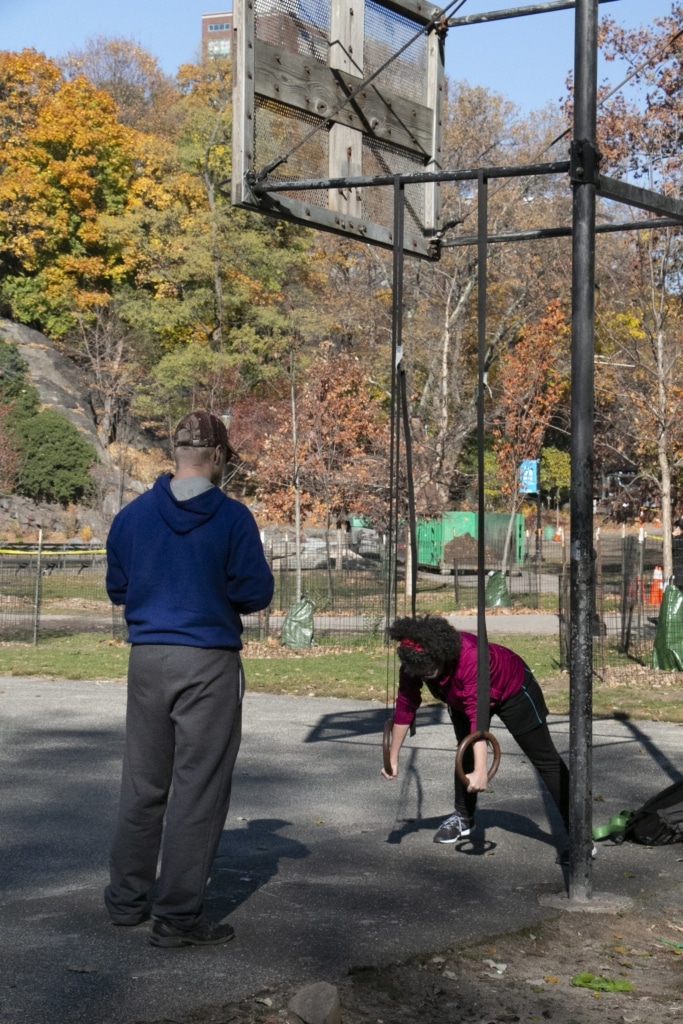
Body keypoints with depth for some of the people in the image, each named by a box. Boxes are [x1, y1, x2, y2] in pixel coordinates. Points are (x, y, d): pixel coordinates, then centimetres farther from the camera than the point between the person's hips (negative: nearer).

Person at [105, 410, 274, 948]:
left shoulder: (132, 514, 4)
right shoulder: (232, 517, -9)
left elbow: (116, 587, 11)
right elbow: (256, 592, -8)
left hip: (147, 657, 5)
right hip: (209, 664, -4)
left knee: (142, 784, 16)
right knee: (198, 787, 1)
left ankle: (127, 898, 25)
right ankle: (178, 914, 2)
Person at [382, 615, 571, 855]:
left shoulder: (470, 656, -44)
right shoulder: (412, 664, -26)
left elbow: (478, 715, -47)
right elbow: (405, 707, -16)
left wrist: (481, 771, -51)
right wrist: (393, 758, -12)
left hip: (511, 688, -6)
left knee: (544, 759, -5)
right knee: (465, 754, 12)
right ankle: (463, 818, 29)